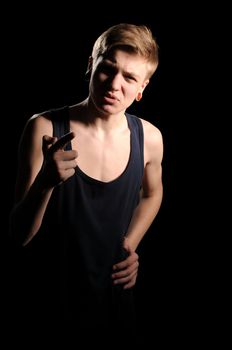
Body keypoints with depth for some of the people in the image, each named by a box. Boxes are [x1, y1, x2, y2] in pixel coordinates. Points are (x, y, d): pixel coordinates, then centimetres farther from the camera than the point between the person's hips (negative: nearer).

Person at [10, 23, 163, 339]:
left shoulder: (149, 138, -10)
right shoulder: (44, 129, -19)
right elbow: (19, 236, -19)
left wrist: (131, 244, -2)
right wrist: (46, 181, -36)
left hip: (114, 295, 3)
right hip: (49, 303, -3)